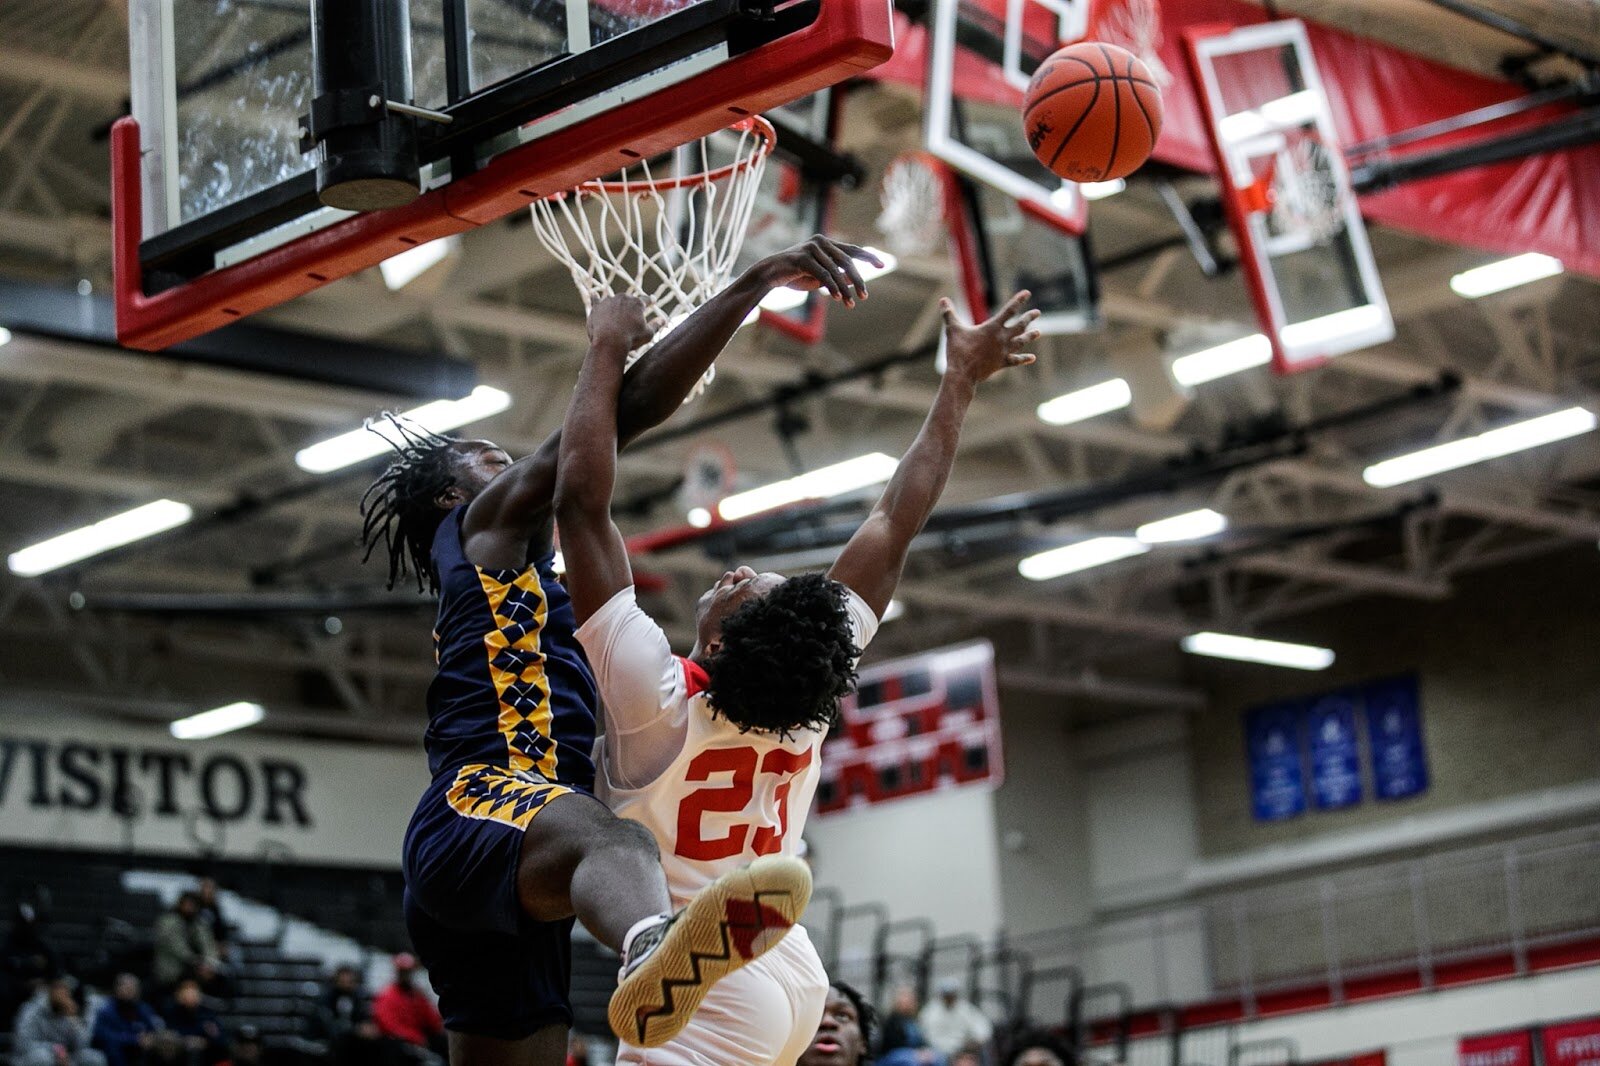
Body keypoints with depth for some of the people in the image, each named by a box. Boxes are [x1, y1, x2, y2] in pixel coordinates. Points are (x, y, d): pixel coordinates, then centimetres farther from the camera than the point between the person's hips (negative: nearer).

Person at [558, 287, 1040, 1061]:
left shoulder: (659, 701, -20)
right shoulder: (810, 689, -5)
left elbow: (580, 500, -21)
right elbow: (896, 525, 5)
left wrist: (608, 347, -13)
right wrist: (960, 381, 13)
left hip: (704, 997, -8)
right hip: (787, 975, 8)